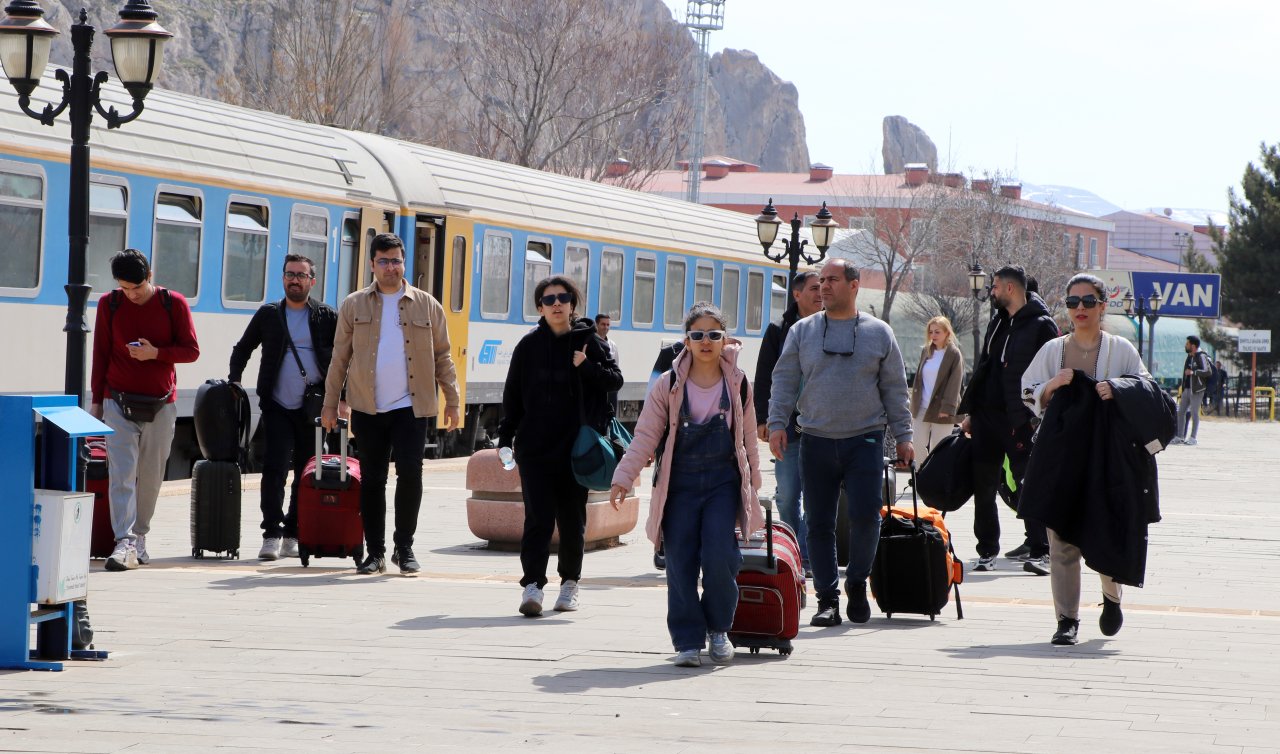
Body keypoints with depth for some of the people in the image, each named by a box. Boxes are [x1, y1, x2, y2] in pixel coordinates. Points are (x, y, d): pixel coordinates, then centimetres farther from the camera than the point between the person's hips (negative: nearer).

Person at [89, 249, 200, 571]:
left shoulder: (173, 303, -2)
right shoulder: (109, 304, 2)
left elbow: (191, 350, -1)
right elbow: (100, 354, 7)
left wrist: (156, 353, -17)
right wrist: (96, 399, 6)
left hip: (161, 404, 0)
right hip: (119, 401, 0)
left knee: (151, 476, 6)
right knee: (121, 474, -11)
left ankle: (139, 536, 19)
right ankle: (125, 542, -18)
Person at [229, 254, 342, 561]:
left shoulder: (327, 317, 5)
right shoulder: (268, 314, 10)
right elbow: (241, 350, 20)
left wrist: (343, 398, -1)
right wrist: (234, 384, 8)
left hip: (313, 409, 0)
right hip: (277, 408, 0)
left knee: (306, 475, 5)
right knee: (274, 469, -12)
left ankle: (292, 535, 13)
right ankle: (272, 534, -13)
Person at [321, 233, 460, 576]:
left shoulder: (427, 306, 6)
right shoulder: (354, 306, 7)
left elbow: (442, 357, 10)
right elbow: (340, 358, 8)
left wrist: (451, 401, 7)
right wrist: (330, 404, 6)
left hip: (410, 407, -1)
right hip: (367, 408, 1)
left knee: (410, 474, -9)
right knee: (372, 480, 4)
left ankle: (404, 549, 4)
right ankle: (375, 553, 11)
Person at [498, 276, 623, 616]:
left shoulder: (589, 341, 2)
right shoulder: (529, 345, 5)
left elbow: (615, 380, 0)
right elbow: (512, 395, 9)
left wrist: (588, 367, -17)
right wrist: (505, 438, 7)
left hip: (576, 446, 0)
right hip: (534, 446, 0)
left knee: (572, 518, 8)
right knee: (538, 518, -9)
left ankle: (570, 582, 23)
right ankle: (532, 585, -13)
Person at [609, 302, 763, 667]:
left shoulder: (738, 384, 5)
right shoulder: (668, 386, 1)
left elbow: (748, 441, 12)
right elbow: (646, 436, -1)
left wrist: (752, 488, 14)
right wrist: (623, 478, -10)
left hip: (723, 483, 0)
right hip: (680, 483, 0)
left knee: (719, 557, -14)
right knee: (681, 562, -4)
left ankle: (718, 628, 8)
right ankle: (688, 640, 5)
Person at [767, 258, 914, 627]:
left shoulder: (879, 333, 7)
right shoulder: (802, 331, 8)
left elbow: (894, 389, 10)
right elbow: (784, 381, 7)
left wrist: (903, 437, 6)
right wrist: (777, 423, -5)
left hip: (865, 440, -1)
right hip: (816, 442, 1)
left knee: (865, 515, -12)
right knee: (819, 523, 1)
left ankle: (857, 583, 10)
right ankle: (827, 598, 8)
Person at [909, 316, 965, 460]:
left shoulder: (954, 354, -6)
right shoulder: (926, 351, 11)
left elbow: (954, 383, -11)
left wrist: (947, 407, -18)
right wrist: (914, 403, 11)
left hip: (941, 409, -6)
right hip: (922, 408, 6)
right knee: (917, 444, 1)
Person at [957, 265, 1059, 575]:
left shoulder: (1041, 326, -6)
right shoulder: (998, 322, 17)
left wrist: (1036, 417, -16)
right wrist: (969, 411, 17)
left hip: (1020, 421, -7)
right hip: (986, 416, 7)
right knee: (984, 486, 6)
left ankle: (1040, 551, -3)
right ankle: (987, 551, 13)